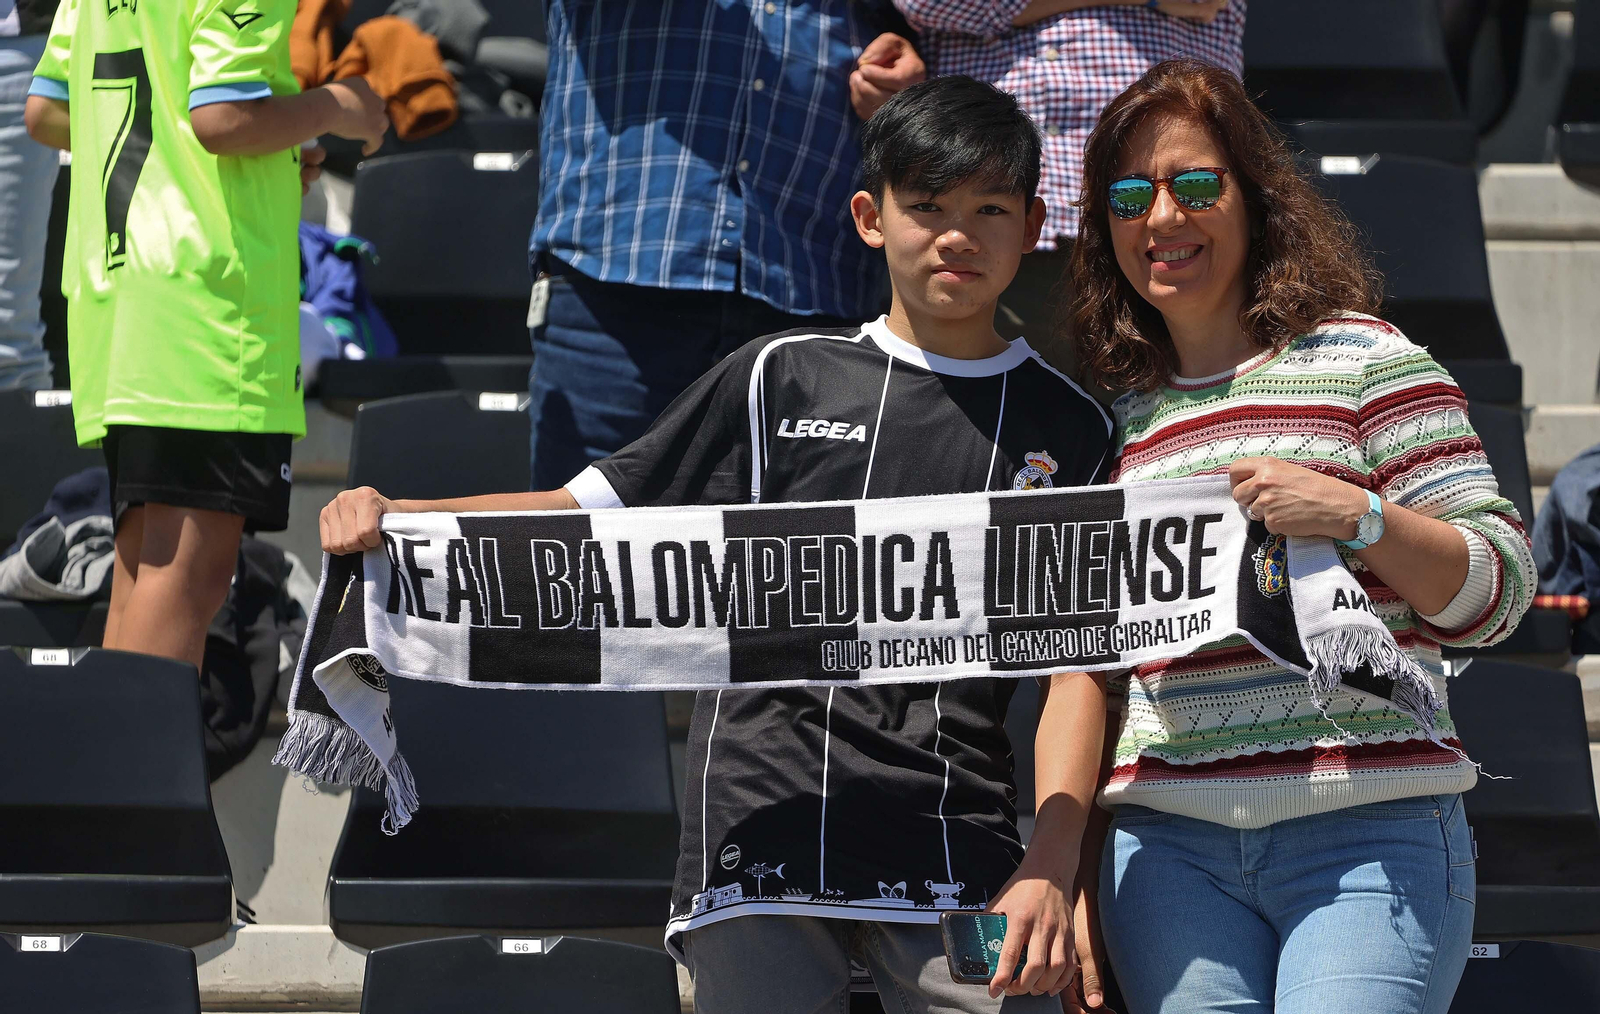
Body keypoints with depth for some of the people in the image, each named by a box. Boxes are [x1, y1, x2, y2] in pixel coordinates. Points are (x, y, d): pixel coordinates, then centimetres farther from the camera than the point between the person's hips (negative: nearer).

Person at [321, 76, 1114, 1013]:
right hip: (765, 824, 0)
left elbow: (1080, 662, 5)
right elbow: (586, 510, 11)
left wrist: (1052, 870, -7)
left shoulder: (1069, 426, 11)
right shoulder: (783, 377, 12)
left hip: (959, 852, 0)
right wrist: (393, 514, -4)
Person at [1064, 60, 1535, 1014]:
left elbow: (1498, 589, -1)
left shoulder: (1360, 357, 3)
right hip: (1168, 844, 4)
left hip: (1369, 830, -4)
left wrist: (1357, 515, -15)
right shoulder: (1119, 415, 17)